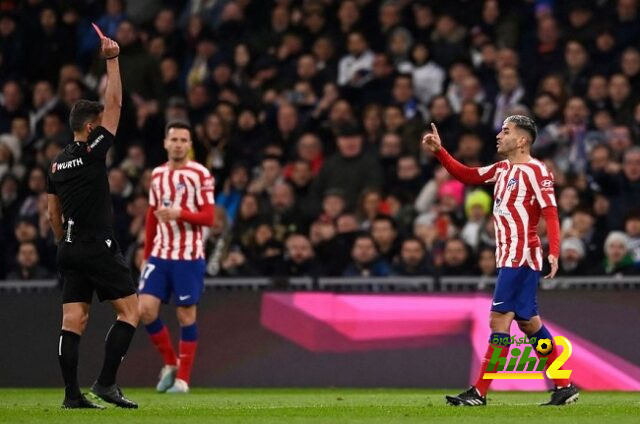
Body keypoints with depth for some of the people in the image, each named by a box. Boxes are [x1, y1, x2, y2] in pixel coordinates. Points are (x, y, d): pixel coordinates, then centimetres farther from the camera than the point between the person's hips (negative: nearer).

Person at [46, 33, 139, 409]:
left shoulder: (58, 163, 11)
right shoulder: (93, 151, -9)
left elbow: (53, 213, 17)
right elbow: (115, 103, -9)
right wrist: (112, 59, -5)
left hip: (70, 250, 7)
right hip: (99, 247, -7)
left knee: (74, 321, 2)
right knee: (130, 310, 0)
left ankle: (73, 394, -2)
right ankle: (106, 382, -9)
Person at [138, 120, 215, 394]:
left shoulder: (200, 174, -5)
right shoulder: (157, 174, 12)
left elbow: (208, 218, -9)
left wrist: (180, 213, -25)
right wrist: (146, 255, 19)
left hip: (189, 257, -5)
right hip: (160, 255, 5)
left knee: (186, 316, -1)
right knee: (145, 309, -7)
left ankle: (182, 379, 8)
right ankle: (170, 363, 13)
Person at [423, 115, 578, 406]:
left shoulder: (535, 171, -12)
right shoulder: (502, 169, 14)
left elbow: (550, 213, -17)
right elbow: (467, 175, 22)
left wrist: (554, 253, -27)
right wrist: (439, 152, 11)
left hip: (520, 258, -9)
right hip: (509, 258, 9)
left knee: (499, 320, -11)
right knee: (529, 323, 12)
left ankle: (479, 393, -12)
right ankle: (564, 387, 18)